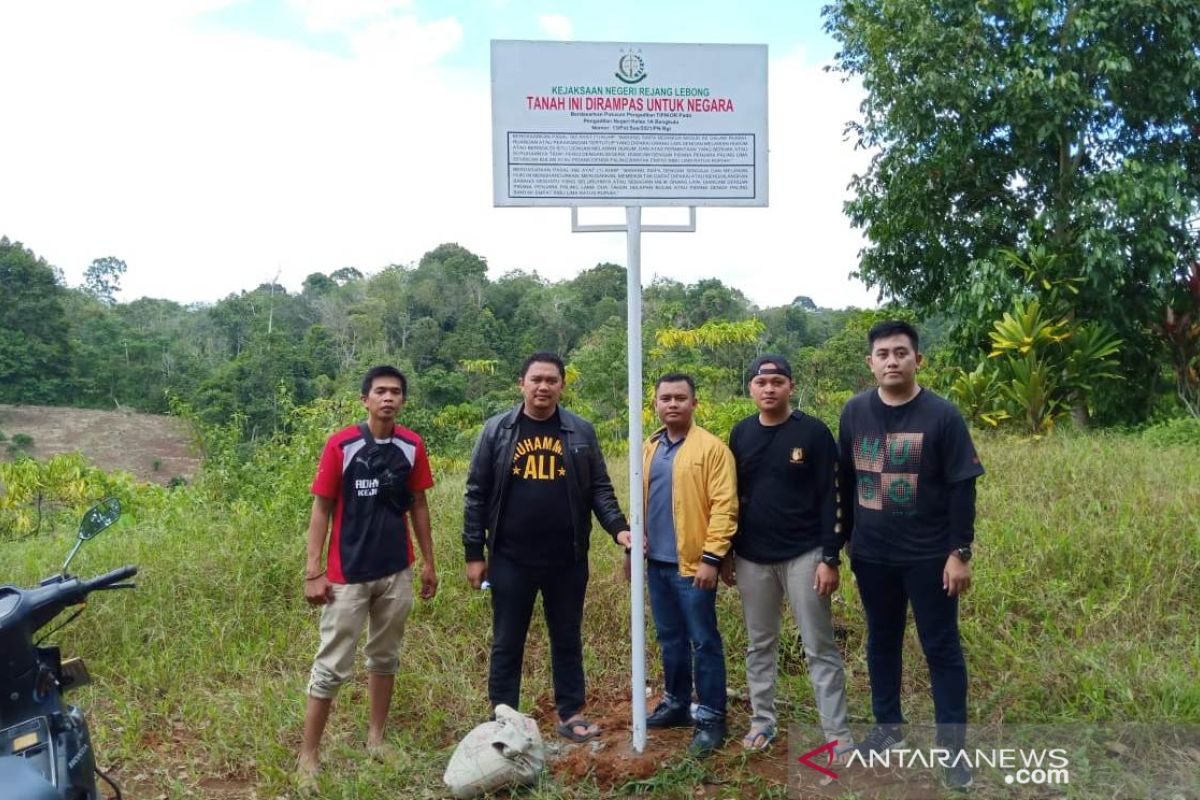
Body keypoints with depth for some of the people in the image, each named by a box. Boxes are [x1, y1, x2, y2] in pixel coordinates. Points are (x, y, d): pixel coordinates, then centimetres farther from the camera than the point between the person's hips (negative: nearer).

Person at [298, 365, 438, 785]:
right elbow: (322, 509, -7)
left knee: (385, 657, 16)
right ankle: (309, 753, 15)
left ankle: (376, 738, 31)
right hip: (348, 575, -4)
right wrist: (313, 571, -10)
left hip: (397, 572, 4)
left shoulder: (412, 446, -1)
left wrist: (428, 562, 9)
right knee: (332, 665, 3)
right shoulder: (341, 444, -11)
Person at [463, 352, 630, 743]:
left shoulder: (581, 431, 2)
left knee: (567, 640, 14)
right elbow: (477, 495, 1)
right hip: (511, 560, -1)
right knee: (507, 644, 10)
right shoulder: (497, 430, -1)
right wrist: (474, 553, -2)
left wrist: (618, 527, -12)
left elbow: (599, 489, 4)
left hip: (567, 560, 1)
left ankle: (571, 715, 28)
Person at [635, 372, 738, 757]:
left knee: (703, 641, 3)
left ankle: (710, 718, 14)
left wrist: (712, 557, -19)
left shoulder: (711, 447, -10)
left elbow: (724, 506, -14)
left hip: (693, 564, -6)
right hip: (657, 562, 6)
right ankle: (676, 703, 32)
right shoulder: (649, 448, 11)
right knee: (670, 638, 18)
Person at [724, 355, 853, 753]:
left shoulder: (813, 432, -7)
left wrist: (830, 558, -12)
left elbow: (829, 498, -8)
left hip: (804, 556, -4)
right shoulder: (741, 433, 5)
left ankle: (838, 733, 10)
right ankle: (762, 720, 27)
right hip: (752, 559, 4)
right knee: (759, 645, 14)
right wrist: (726, 554, 9)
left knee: (820, 648, 3)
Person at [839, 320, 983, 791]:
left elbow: (962, 489, -9)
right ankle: (888, 728, 32)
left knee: (941, 648, 6)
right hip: (872, 556, 4)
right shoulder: (854, 413, 1)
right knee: (881, 641, 16)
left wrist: (960, 552, -12)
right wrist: (842, 541, 10)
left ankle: (952, 746, 17)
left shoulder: (941, 416, -10)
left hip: (929, 556, -3)